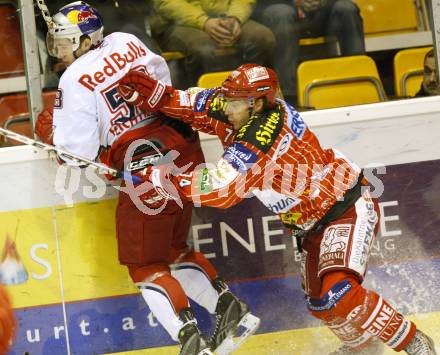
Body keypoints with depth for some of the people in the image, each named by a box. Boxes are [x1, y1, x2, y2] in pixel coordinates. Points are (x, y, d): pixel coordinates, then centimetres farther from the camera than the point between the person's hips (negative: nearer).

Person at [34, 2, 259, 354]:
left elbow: (79, 151, -12)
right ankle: (228, 306, 17)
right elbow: (162, 79, 23)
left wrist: (49, 130, 6)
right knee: (172, 249, 23)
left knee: (145, 265, 4)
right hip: (184, 150, 8)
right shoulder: (127, 42, 7)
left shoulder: (74, 81, -13)